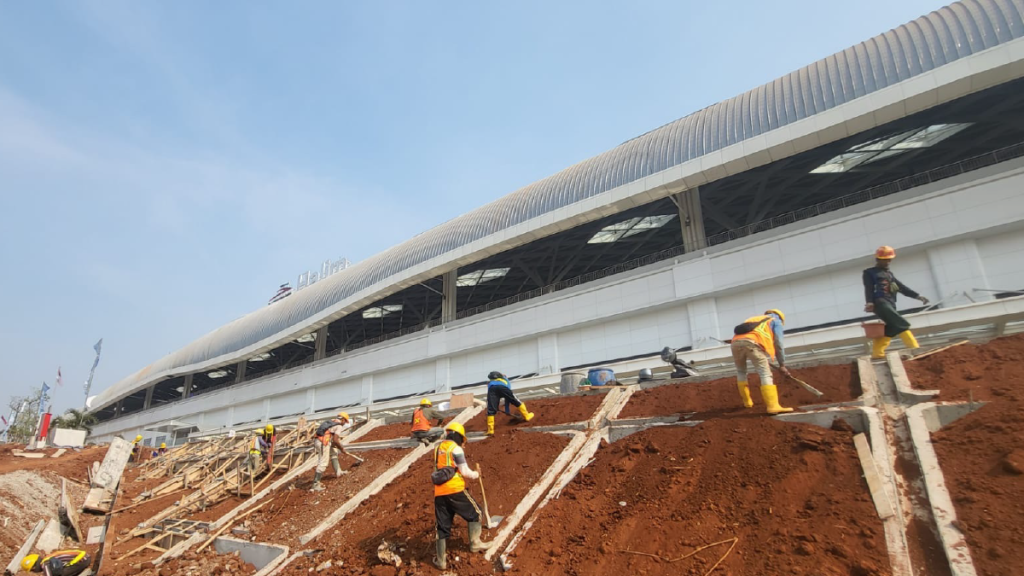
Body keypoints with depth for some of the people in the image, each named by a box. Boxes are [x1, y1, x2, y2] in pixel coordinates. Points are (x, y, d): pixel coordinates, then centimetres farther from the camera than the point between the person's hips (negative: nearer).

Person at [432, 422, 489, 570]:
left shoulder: (438, 449, 15)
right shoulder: (456, 448, -7)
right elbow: (465, 472, -8)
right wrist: (476, 474, 11)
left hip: (439, 492, 6)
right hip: (455, 490, -6)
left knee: (442, 526, 13)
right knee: (474, 513, 16)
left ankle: (441, 560, 18)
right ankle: (475, 543, 20)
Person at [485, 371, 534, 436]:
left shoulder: (490, 382, 45)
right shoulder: (506, 380, 42)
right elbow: (508, 396, 40)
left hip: (491, 388, 1)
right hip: (503, 387, -1)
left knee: (491, 410, 4)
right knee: (516, 401, 19)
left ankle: (490, 430, -2)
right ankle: (527, 416, 30)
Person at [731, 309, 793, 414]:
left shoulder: (754, 319, 43)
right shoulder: (776, 321, 28)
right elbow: (778, 343, 17)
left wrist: (763, 361, 45)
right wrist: (782, 364, 22)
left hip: (735, 342, 5)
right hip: (751, 342, -5)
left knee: (741, 371, 24)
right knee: (765, 374, -4)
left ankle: (747, 402, 26)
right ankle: (773, 406, -14)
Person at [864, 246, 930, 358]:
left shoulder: (889, 274, 31)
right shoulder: (869, 272, 8)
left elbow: (901, 286, 27)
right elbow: (868, 288, -6)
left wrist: (917, 296, 16)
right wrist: (869, 302, -21)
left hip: (890, 304, 8)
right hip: (880, 303, -8)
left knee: (888, 332, 1)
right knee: (901, 324, -19)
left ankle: (876, 356, 2)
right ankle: (915, 350, -24)